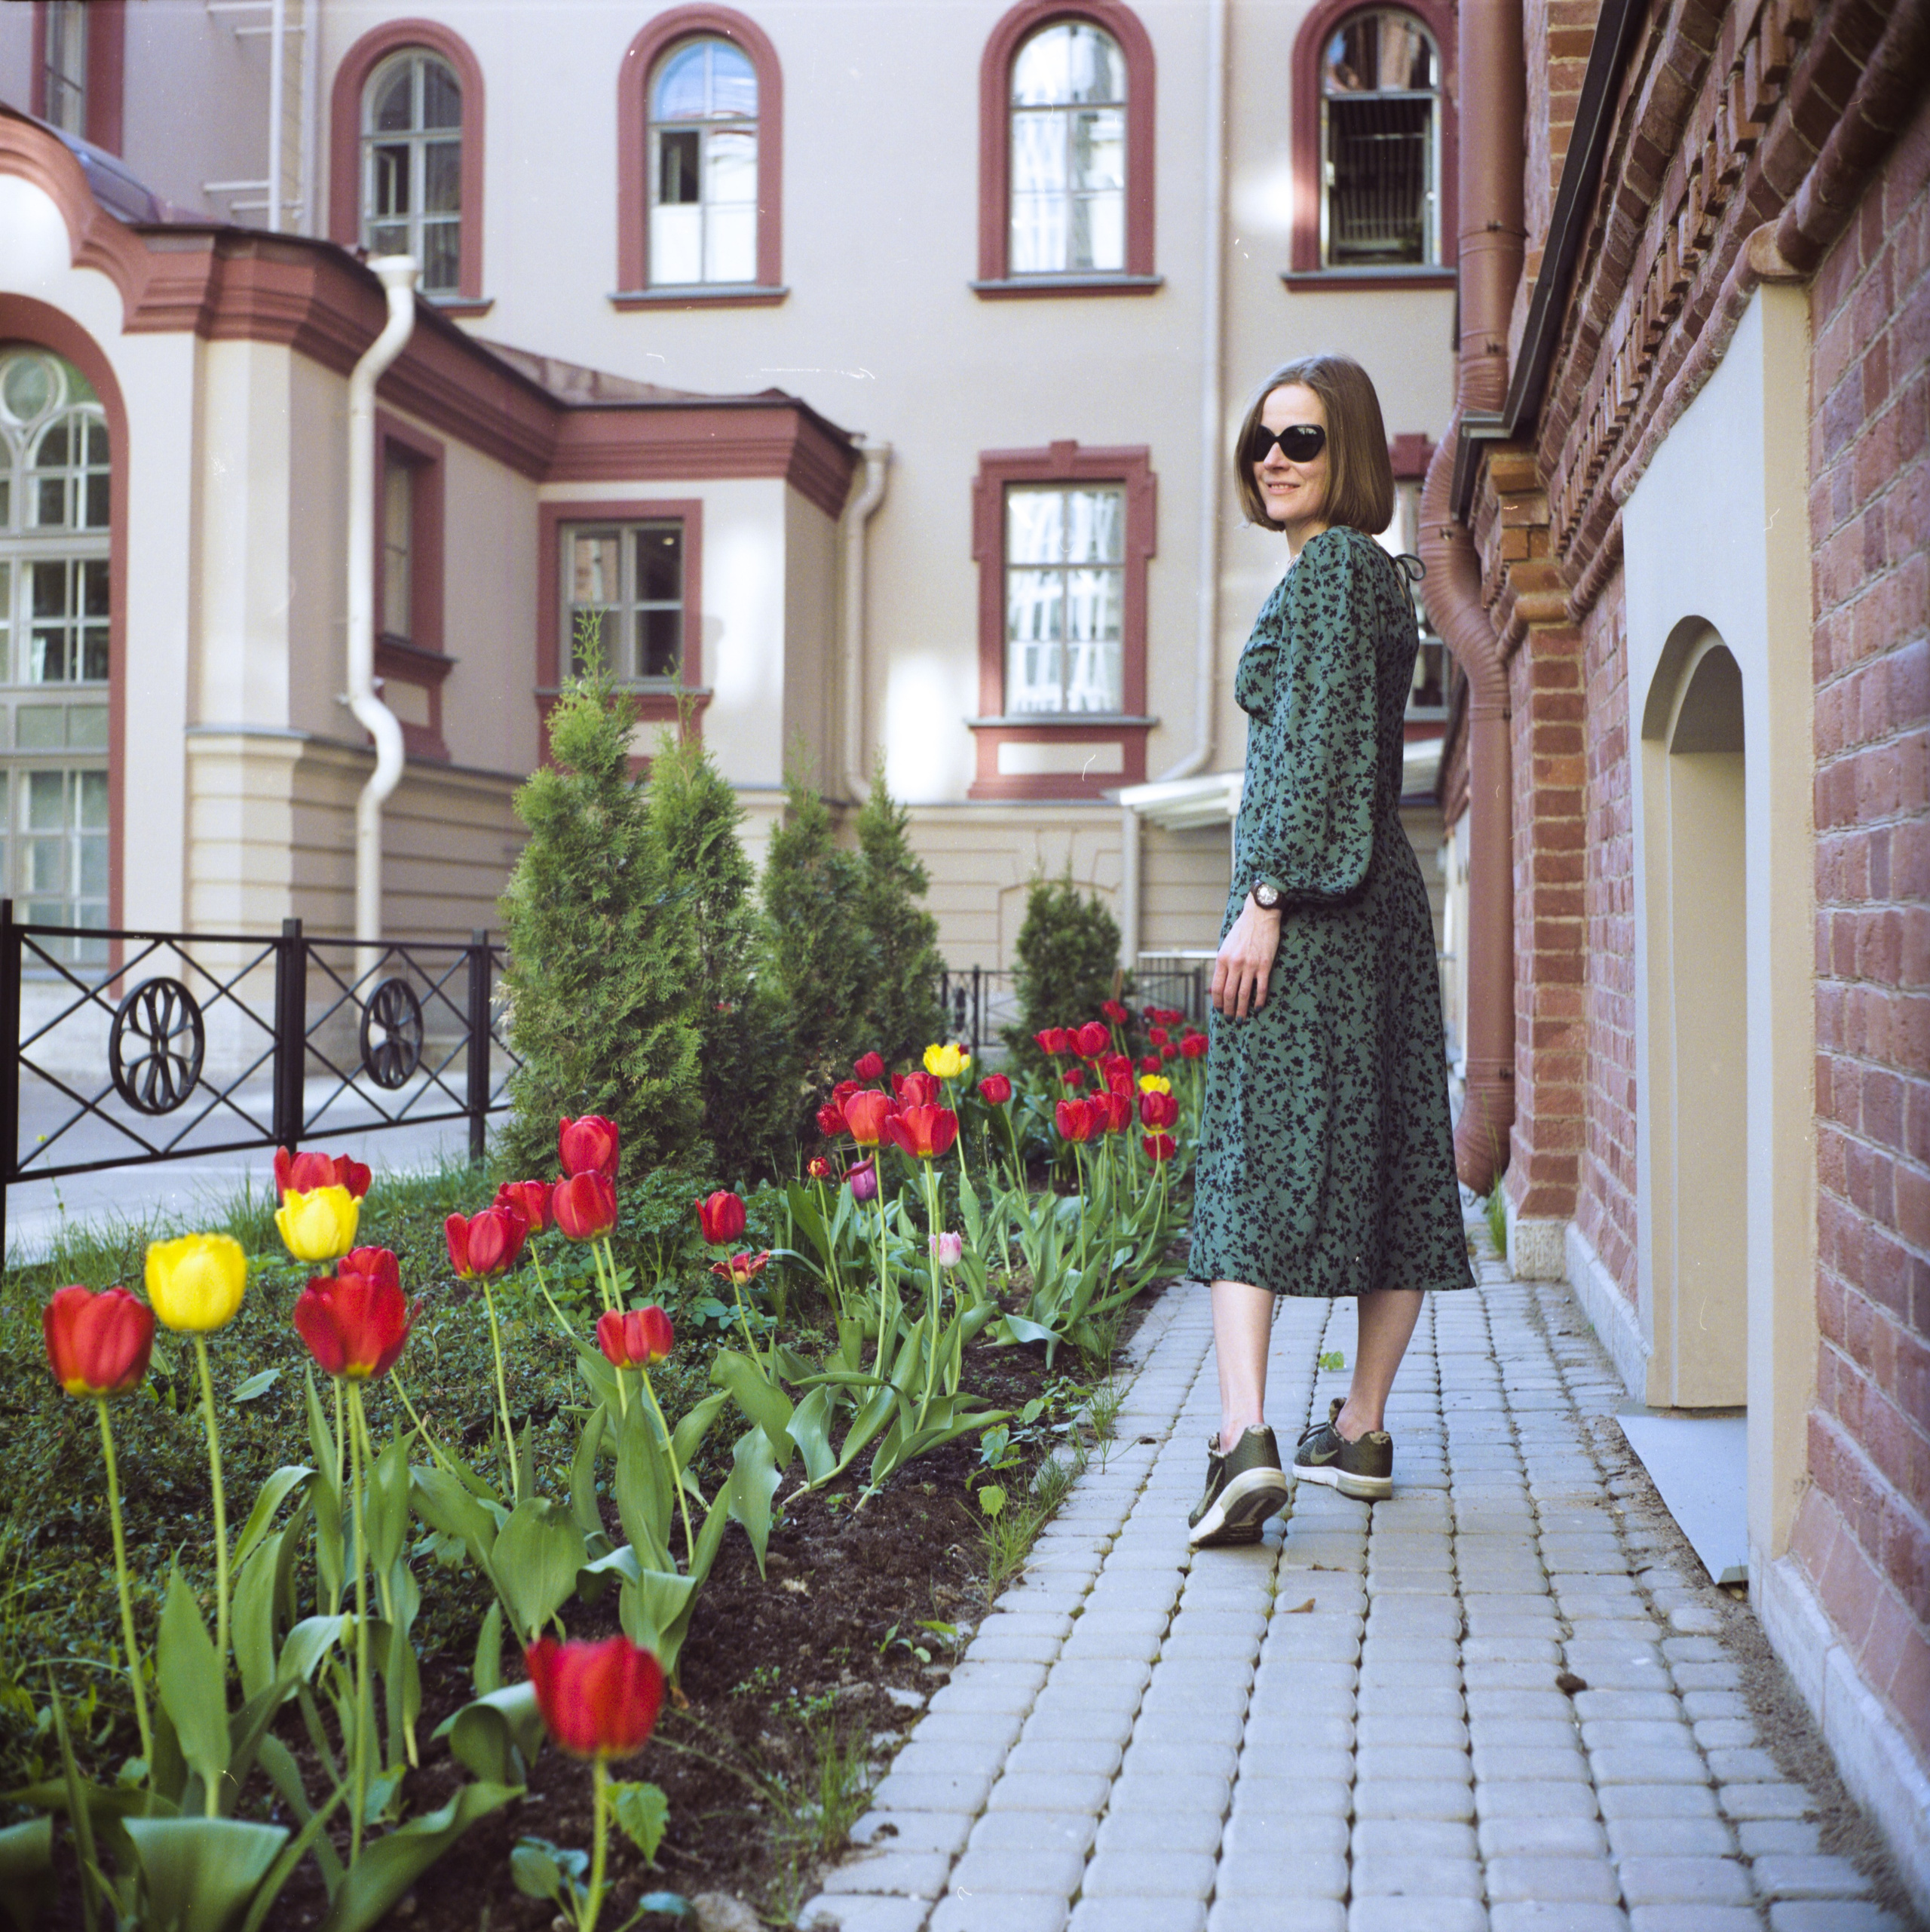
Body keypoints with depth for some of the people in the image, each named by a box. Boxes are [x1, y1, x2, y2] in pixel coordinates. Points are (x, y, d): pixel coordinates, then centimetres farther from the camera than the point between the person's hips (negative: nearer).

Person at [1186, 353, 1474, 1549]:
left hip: (1307, 896, -10)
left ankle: (1247, 1438, -23)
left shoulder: (1330, 567, -8)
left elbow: (1321, 745, -17)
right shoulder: (1378, 574, 20)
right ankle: (1362, 1432, 18)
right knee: (1387, 1152, 10)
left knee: (1252, 1155, -13)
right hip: (1381, 898, 10)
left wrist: (1265, 898, -20)